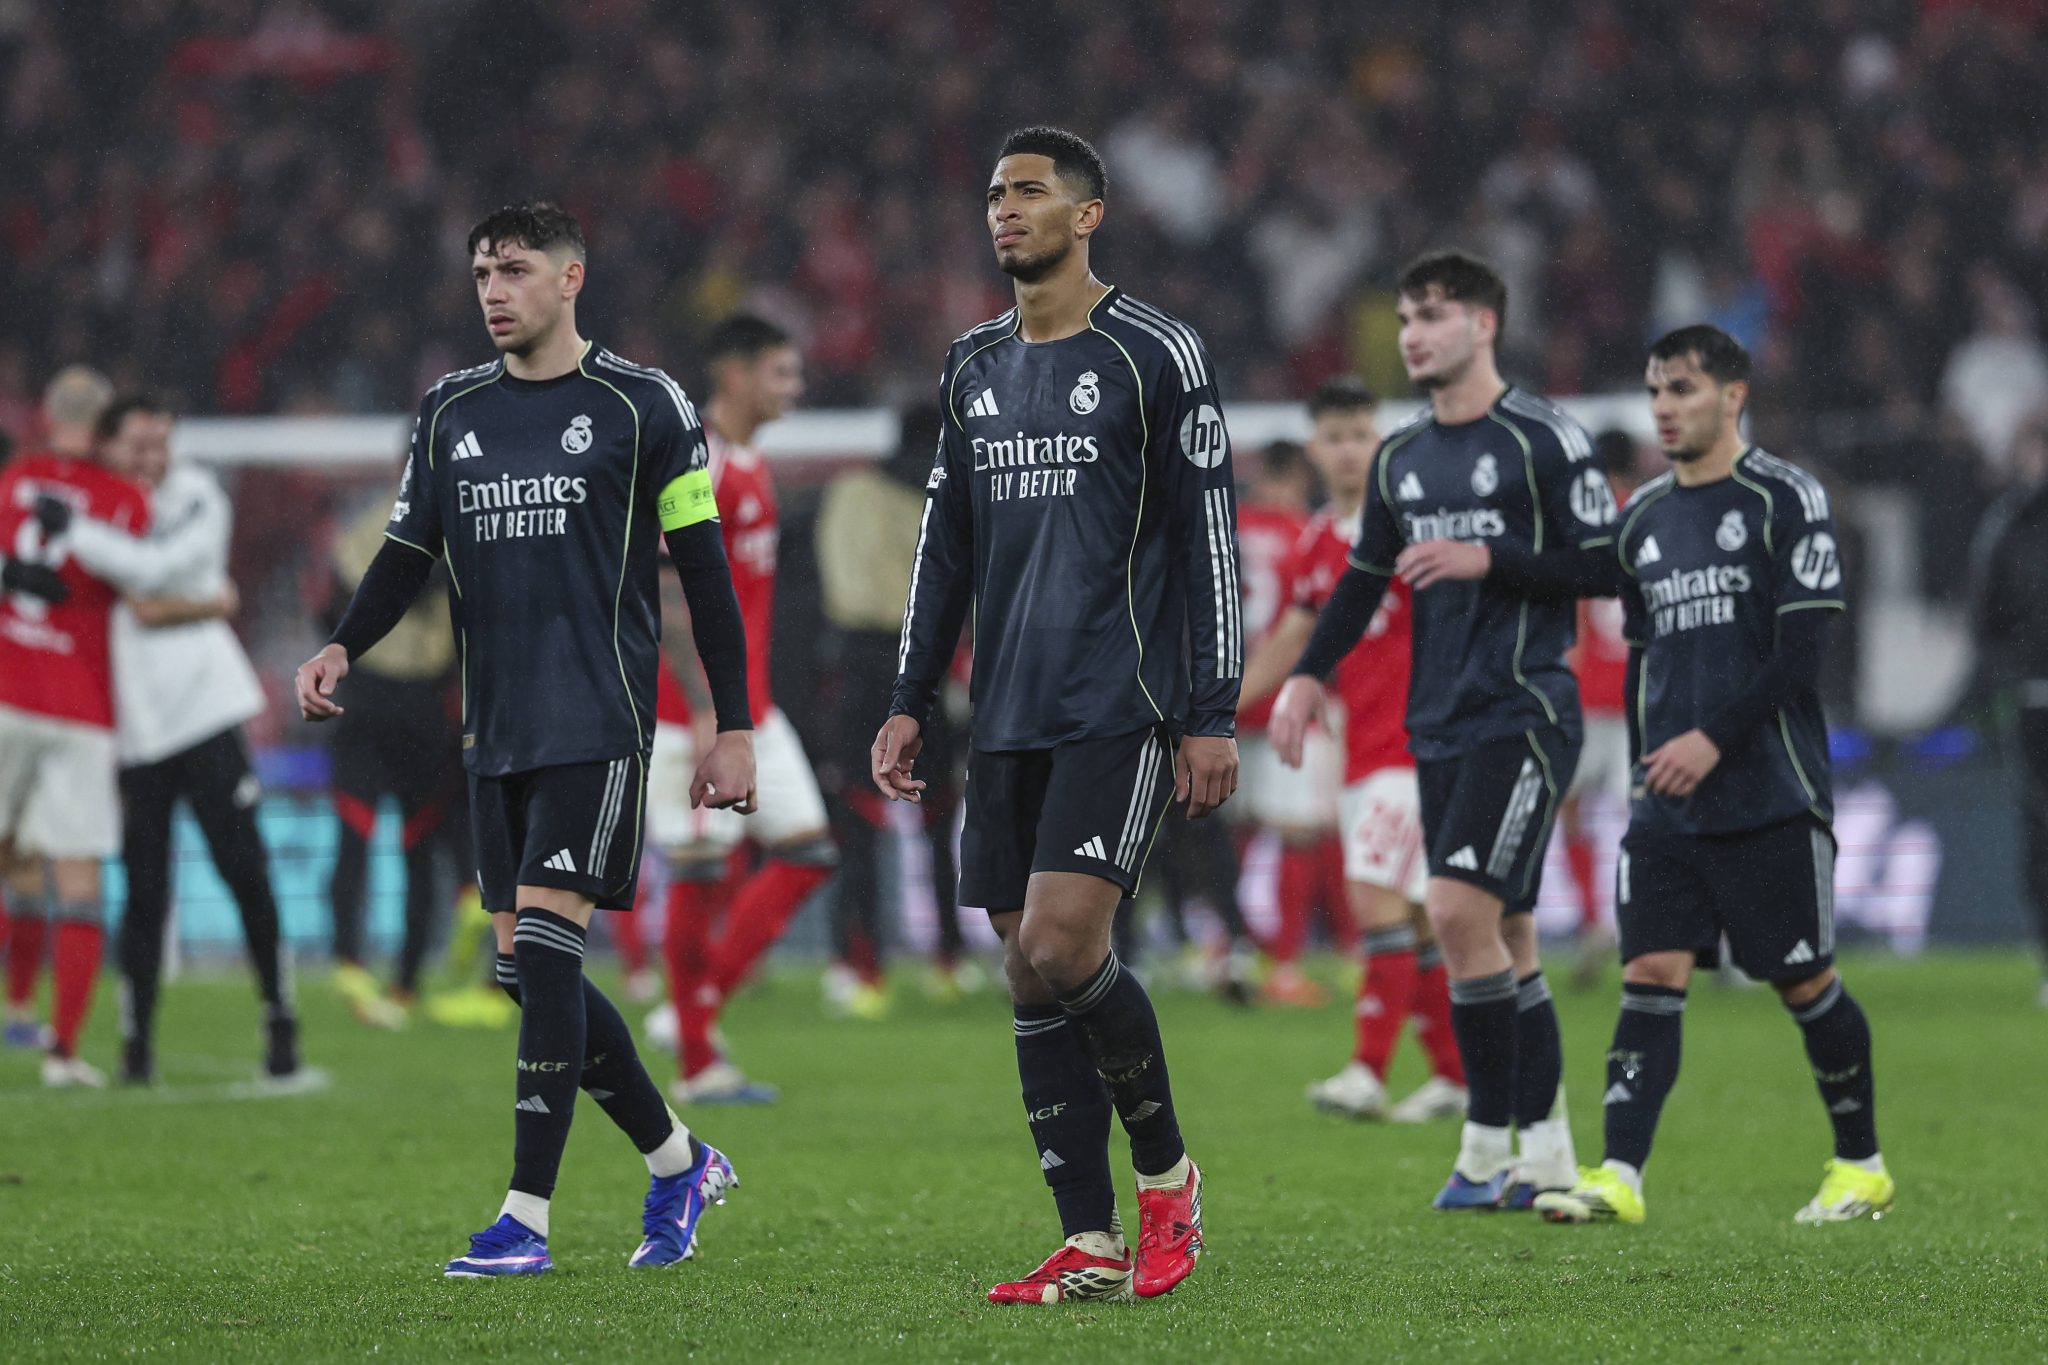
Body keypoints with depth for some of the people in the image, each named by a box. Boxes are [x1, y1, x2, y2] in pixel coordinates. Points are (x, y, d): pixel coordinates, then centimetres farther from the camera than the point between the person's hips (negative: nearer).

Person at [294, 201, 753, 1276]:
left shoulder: (641, 405, -2)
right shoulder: (451, 411, 12)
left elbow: (703, 567, 0)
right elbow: (408, 551, 16)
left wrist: (733, 728, -3)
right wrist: (342, 646, -3)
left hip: (599, 724, -6)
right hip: (496, 732, 6)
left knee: (545, 943, -16)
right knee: (526, 972, 5)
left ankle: (526, 1217, -14)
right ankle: (679, 1163, 23)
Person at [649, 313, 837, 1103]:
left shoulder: (751, 466, 16)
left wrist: (750, 700, 20)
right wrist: (708, 712, -23)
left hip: (750, 706, 9)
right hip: (695, 711, -9)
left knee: (808, 851, 5)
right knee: (701, 873, -4)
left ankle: (703, 1000, 9)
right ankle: (697, 1063, 2)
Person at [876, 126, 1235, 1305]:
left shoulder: (1158, 355, -4)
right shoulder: (975, 368, 15)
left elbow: (1210, 543, -5)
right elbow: (947, 546, 21)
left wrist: (1214, 717, -10)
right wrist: (912, 703, 15)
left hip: (1120, 712, -7)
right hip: (1009, 719, 7)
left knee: (1061, 946, -18)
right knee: (1032, 972, 2)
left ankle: (1167, 1170, 3)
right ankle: (1092, 1247, 6)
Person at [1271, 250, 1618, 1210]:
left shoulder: (1542, 439, -6)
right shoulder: (1402, 458, 14)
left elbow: (1605, 566, -8)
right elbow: (1364, 579, 21)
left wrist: (1488, 559, -16)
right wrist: (1308, 675, 10)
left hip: (1522, 716, -7)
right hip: (1440, 725, 7)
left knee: (1462, 911, -17)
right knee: (1501, 933, 7)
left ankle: (1488, 1146, -9)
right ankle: (1546, 1156, 12)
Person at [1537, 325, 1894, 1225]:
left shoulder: (1785, 499, -5)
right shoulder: (1645, 517, 14)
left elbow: (1803, 646, -11)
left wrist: (1715, 738, -15)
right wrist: (1648, 763, 14)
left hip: (1771, 793, -5)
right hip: (1668, 803, 5)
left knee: (1804, 981, 1)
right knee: (1651, 973, -6)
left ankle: (1861, 1166, 17)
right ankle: (1619, 1177, -13)